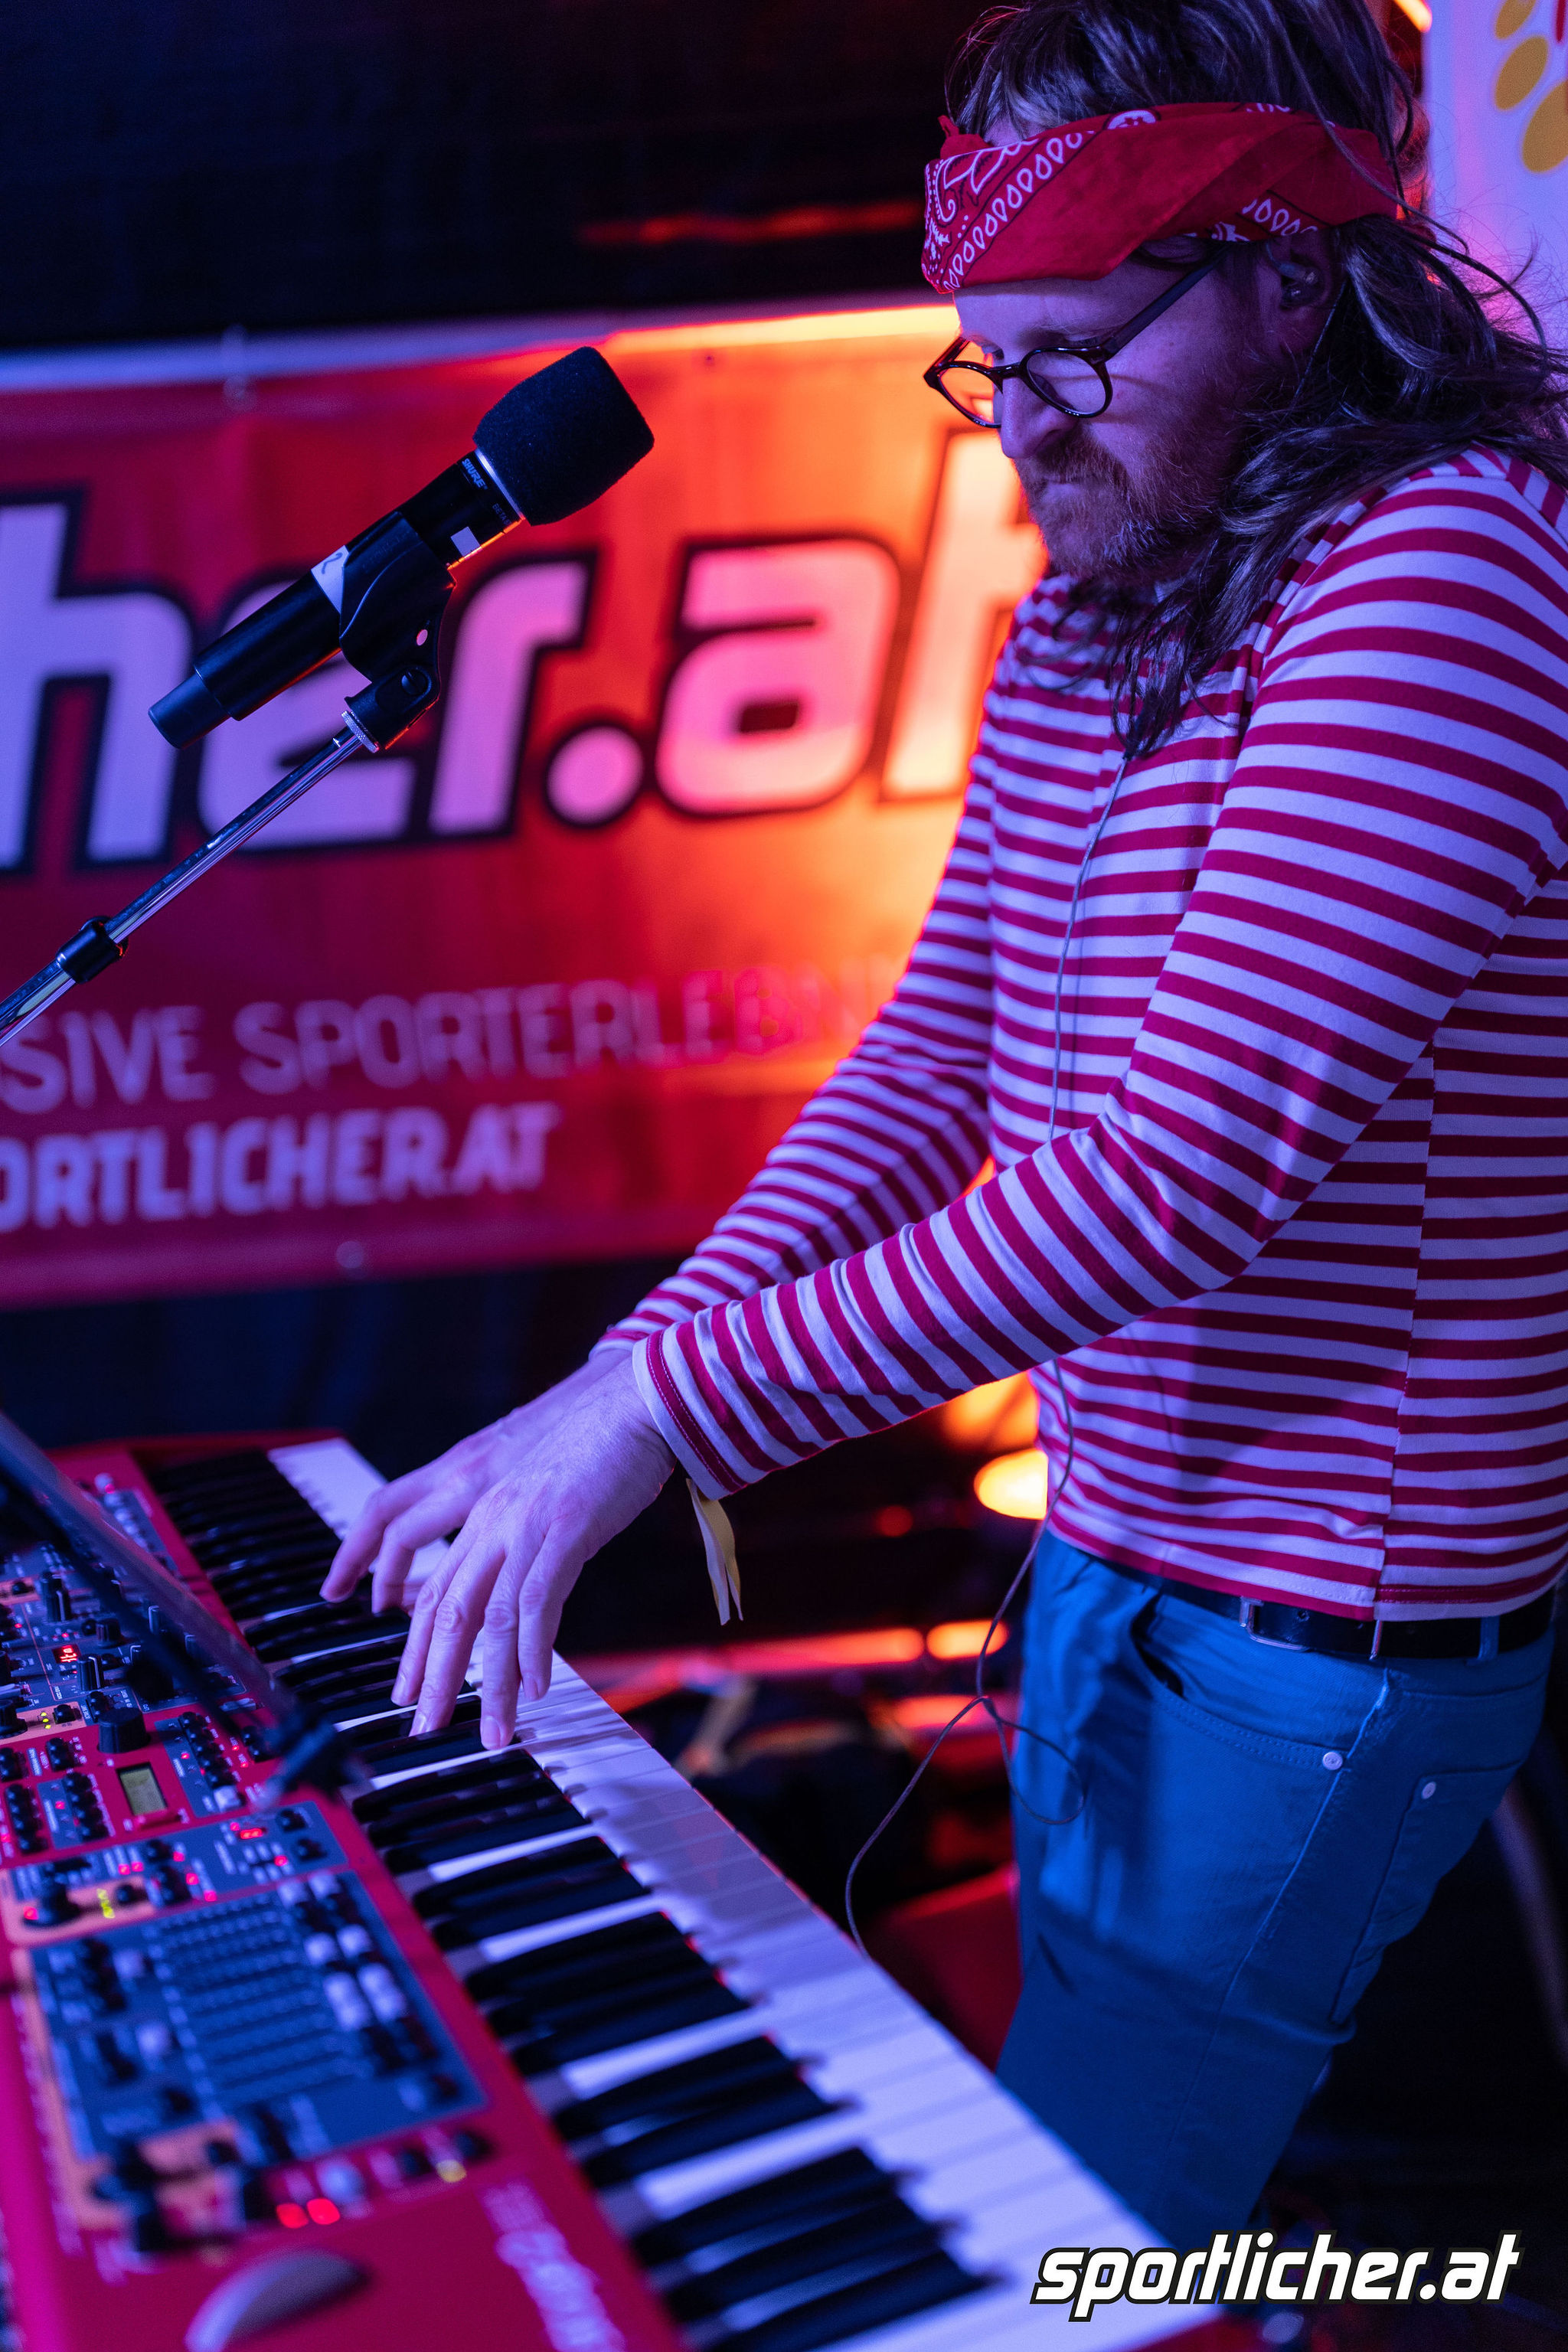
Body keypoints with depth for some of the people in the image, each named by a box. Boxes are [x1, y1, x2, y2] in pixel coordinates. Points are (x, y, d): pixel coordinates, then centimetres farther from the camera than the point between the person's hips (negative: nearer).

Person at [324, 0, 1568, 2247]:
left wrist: (671, 1409, -27)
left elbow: (1187, 1171, -28)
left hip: (1307, 1641, -8)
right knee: (1072, 2141, 24)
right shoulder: (1084, 616, 7)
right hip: (1109, 1554, 8)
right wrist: (646, 1363, -8)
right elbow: (936, 1053, 5)